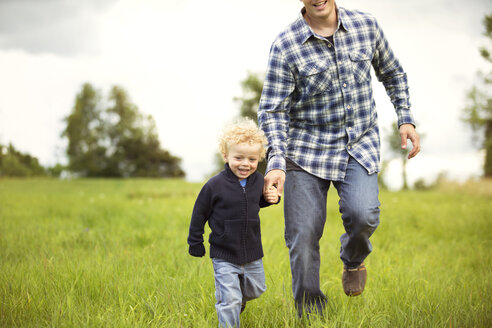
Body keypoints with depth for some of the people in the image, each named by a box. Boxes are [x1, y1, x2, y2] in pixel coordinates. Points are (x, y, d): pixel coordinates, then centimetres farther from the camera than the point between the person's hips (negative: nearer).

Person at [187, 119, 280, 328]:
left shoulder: (258, 180, -3)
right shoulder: (215, 185, -16)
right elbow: (200, 213, -5)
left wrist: (270, 199, -3)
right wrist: (195, 243, 1)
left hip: (252, 253, 5)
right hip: (224, 255, -5)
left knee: (255, 290, 22)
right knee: (230, 299, -6)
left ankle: (239, 297, 53)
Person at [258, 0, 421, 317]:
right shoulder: (285, 45, -10)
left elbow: (392, 73, 15)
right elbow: (272, 110, -11)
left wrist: (406, 118, 5)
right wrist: (277, 163, -23)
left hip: (360, 144, 1)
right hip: (307, 149, -1)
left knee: (362, 213, -22)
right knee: (303, 234, -4)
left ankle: (354, 260, 14)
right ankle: (309, 311, 17)